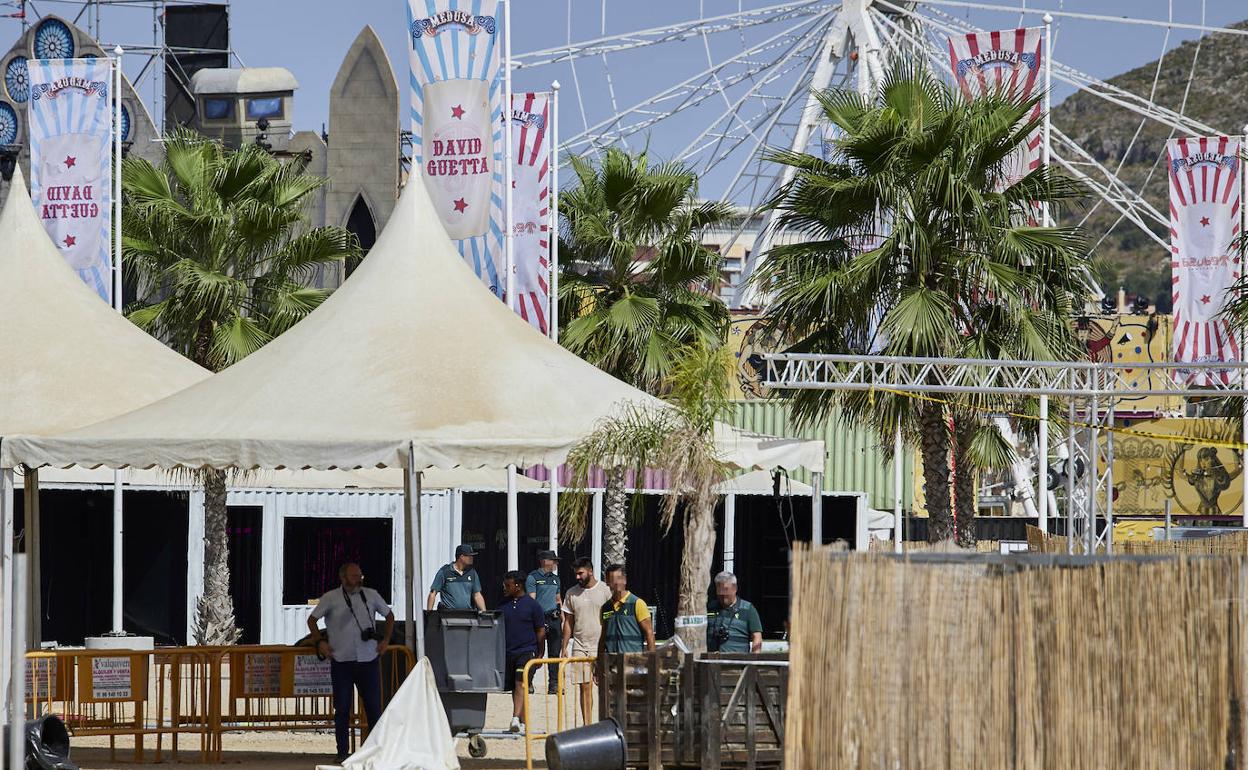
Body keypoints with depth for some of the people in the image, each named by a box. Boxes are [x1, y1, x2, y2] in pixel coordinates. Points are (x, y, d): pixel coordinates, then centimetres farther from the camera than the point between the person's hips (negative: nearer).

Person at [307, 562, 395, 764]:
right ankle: (342, 753, 7)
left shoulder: (371, 596, 8)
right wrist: (320, 641, -1)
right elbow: (312, 620, 11)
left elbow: (389, 615, 22)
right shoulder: (331, 598, 2)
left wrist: (385, 640, 11)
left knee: (374, 707, 2)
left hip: (368, 659, 1)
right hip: (341, 662, -1)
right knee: (342, 709, 1)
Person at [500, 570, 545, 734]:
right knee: (514, 687, 9)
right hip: (507, 652, 5)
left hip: (526, 651, -5)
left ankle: (516, 719, -29)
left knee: (520, 684, -18)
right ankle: (521, 721, 18)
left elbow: (541, 631, 1)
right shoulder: (503, 604, 10)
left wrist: (538, 654, 2)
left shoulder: (532, 605, -4)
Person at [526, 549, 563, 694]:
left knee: (554, 653, 4)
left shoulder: (555, 578, 18)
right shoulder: (533, 577, -3)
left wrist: (562, 618, 17)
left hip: (554, 618, 6)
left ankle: (554, 684, 7)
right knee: (537, 653, -5)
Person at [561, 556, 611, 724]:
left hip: (601, 647, -3)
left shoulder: (605, 590, -2)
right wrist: (564, 648, 7)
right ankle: (586, 725, 5)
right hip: (580, 647, 3)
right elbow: (568, 622, 12)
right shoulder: (572, 593, 8)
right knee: (585, 687, 1)